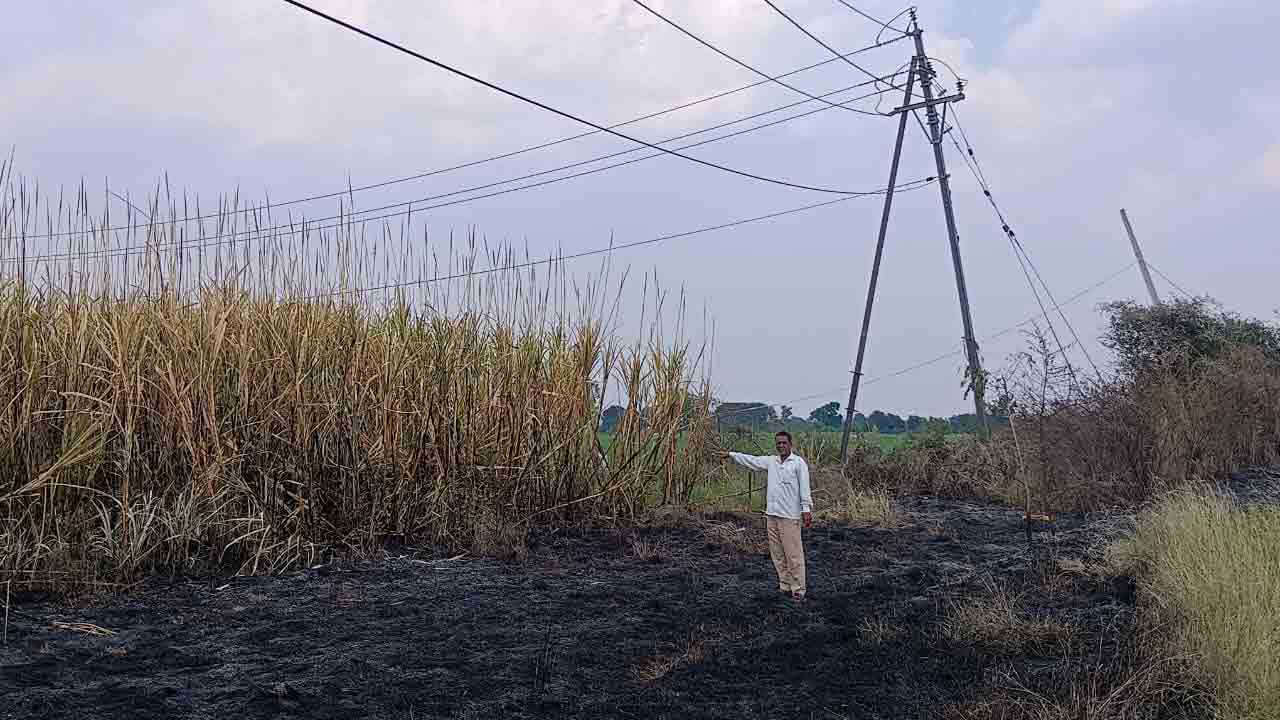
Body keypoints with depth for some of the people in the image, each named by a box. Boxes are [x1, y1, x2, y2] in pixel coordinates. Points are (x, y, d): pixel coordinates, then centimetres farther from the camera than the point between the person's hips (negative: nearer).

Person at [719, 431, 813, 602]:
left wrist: (806, 510, -12)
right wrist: (731, 455, 19)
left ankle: (798, 590, -2)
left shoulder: (798, 463, -5)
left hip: (790, 516, -7)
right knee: (777, 554, 10)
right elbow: (751, 460, 20)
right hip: (772, 515, 7)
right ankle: (785, 586, 19)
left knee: (794, 554, -6)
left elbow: (804, 487, -8)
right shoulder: (771, 461, 12)